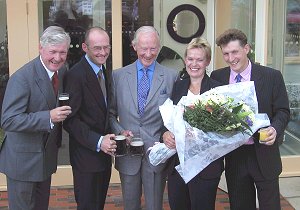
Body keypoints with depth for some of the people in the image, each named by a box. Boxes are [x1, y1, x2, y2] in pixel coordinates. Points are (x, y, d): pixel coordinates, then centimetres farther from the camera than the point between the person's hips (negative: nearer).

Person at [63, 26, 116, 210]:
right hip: (86, 154, -8)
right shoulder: (75, 75, -17)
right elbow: (70, 119, -20)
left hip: (105, 151, 8)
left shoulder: (107, 73, 10)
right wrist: (97, 141, -25)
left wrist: (114, 136, 3)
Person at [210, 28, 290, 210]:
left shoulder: (272, 76, -5)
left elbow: (283, 111, -1)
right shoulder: (217, 77, 2)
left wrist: (275, 129, -20)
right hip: (233, 155, 2)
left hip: (263, 155, -2)